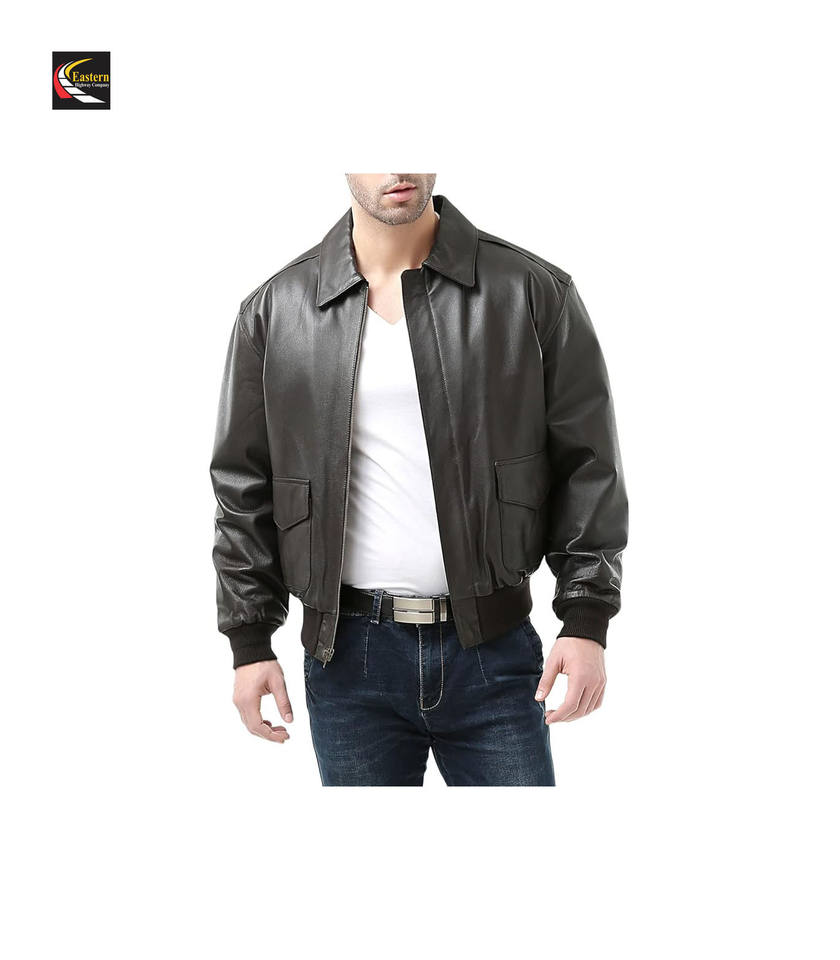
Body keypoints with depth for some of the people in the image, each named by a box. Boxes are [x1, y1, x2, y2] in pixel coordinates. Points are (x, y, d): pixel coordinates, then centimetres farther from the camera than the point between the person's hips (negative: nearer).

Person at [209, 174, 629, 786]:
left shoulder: (533, 292, 0)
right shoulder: (276, 312, 4)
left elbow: (587, 467, 0)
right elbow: (245, 488, 7)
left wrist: (586, 621, -5)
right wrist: (250, 642, 4)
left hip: (492, 651, -1)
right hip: (348, 656, 1)